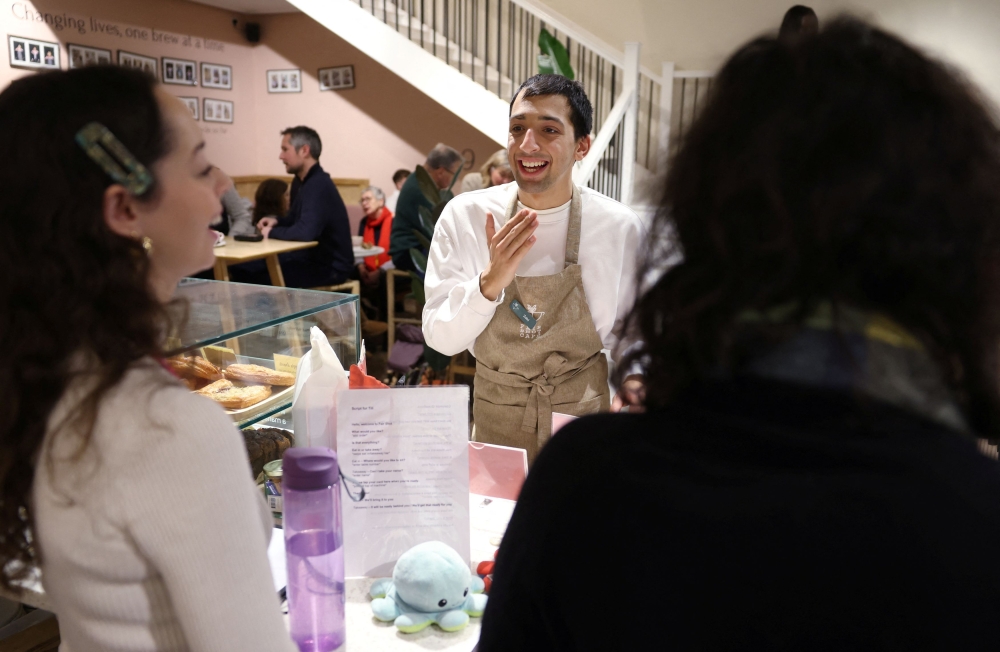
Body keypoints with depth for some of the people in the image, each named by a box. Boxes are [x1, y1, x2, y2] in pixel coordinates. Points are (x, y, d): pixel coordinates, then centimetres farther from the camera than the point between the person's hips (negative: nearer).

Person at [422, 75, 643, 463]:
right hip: (495, 421, 1)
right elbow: (440, 338, -13)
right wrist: (491, 282, -28)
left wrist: (629, 382, -15)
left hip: (583, 417, 0)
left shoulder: (619, 227, -13)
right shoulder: (465, 216, -12)